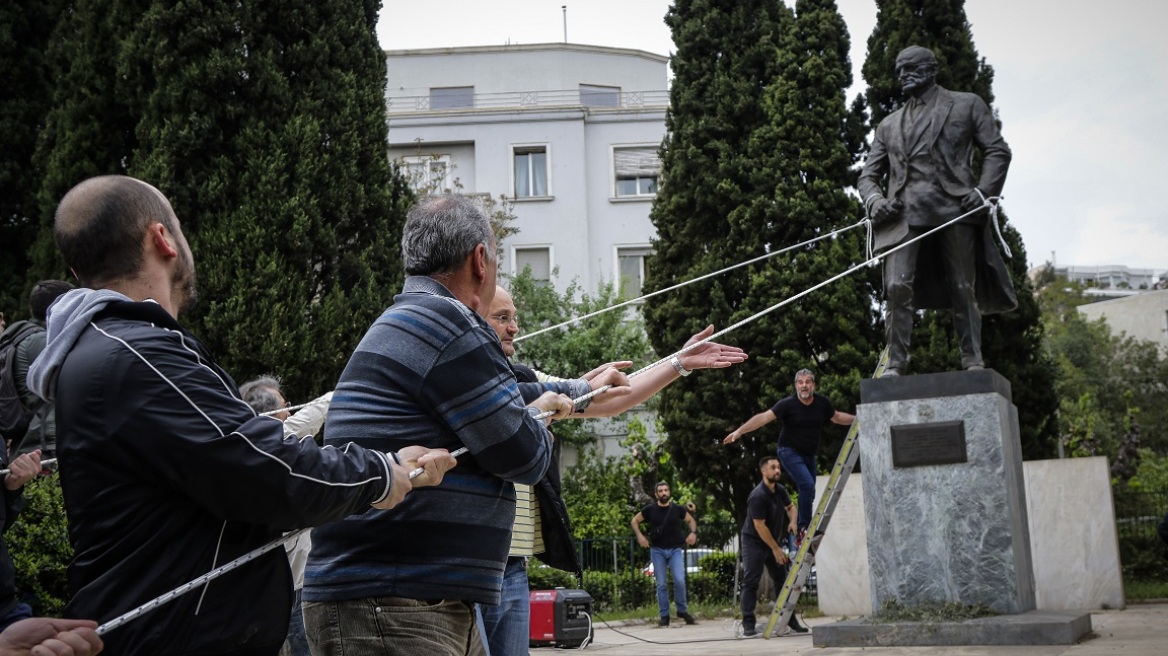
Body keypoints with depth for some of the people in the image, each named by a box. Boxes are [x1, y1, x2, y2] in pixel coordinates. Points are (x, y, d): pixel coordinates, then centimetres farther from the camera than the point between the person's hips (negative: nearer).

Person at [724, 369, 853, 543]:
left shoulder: (822, 403, -4)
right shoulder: (788, 404, -18)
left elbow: (837, 417, 16)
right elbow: (764, 417, -25)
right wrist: (739, 431, -33)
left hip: (809, 455, 6)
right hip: (790, 452, -6)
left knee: (809, 494, 10)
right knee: (807, 485, -24)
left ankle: (800, 535, 23)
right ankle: (804, 528, -14)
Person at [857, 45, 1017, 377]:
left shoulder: (966, 104, 17)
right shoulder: (889, 124, 26)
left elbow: (997, 150, 10)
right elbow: (868, 174, 22)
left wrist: (983, 191, -7)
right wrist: (874, 200, -1)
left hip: (955, 208, -2)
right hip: (904, 213, 2)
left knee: (964, 289, -1)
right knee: (897, 287, -13)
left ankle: (973, 363, 3)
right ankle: (894, 365, -13)